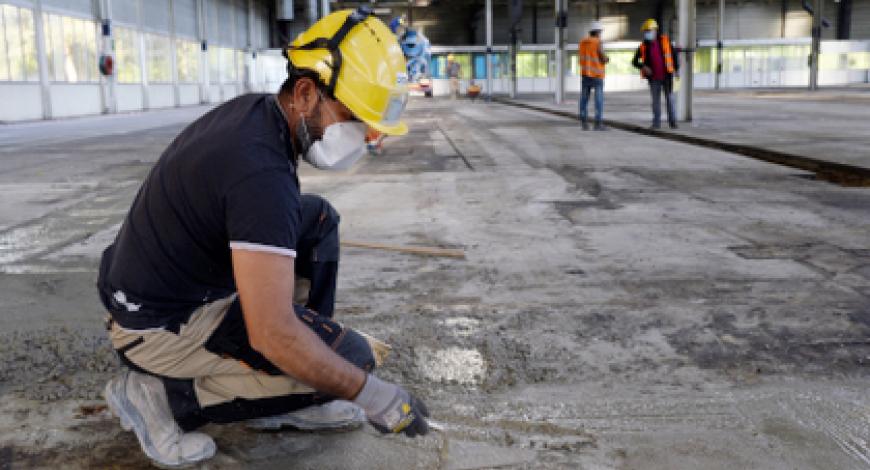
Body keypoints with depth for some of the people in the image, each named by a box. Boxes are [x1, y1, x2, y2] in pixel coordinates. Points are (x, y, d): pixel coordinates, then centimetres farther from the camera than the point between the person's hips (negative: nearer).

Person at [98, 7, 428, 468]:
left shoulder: (254, 109, -1)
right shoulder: (262, 171, -30)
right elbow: (273, 336, -32)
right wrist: (373, 396, -22)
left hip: (154, 283, 10)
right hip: (160, 325, -10)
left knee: (318, 217, 12)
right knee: (351, 357, -12)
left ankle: (289, 398, 13)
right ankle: (163, 396, -3)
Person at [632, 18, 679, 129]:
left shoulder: (665, 40, -1)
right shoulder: (643, 46, -1)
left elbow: (674, 54, 7)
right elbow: (634, 62, 3)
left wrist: (676, 68, 2)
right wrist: (643, 67, -16)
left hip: (667, 76, -1)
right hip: (654, 78, 1)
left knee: (670, 99, 3)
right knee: (655, 100, 4)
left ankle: (673, 121, 10)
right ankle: (656, 122, 11)